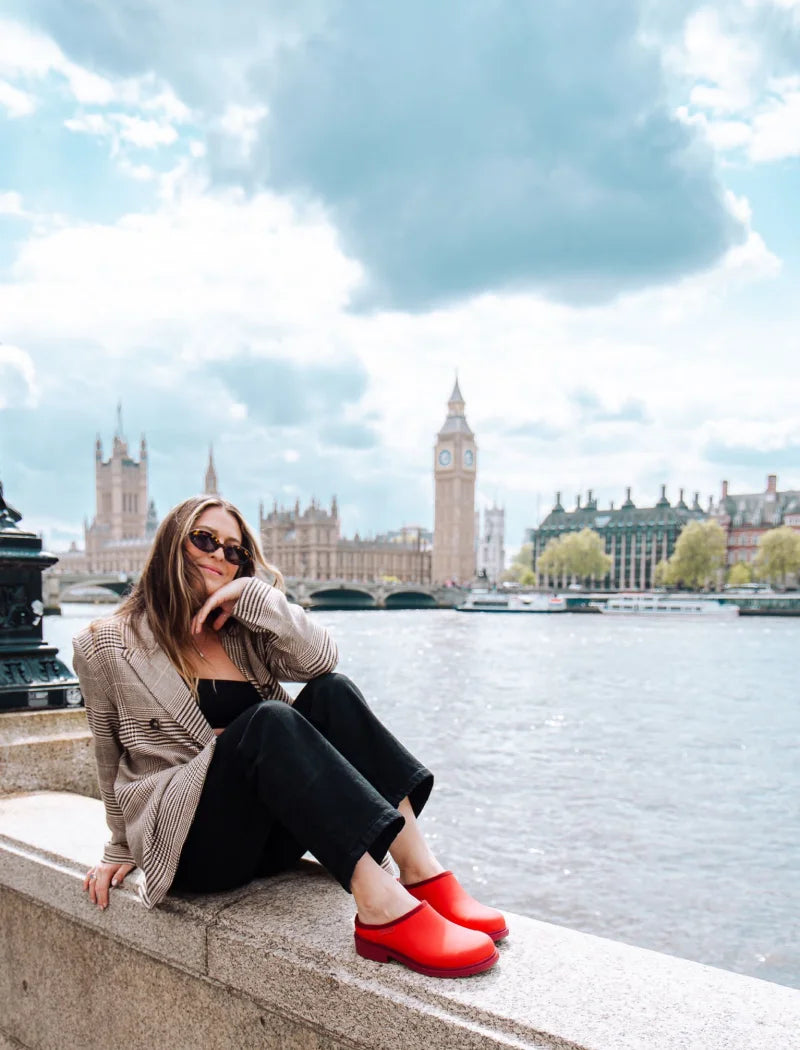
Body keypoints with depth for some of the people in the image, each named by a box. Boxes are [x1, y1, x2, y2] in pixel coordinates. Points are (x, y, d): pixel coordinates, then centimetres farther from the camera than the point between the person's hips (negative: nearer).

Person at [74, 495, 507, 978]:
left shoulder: (240, 634, 14)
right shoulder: (109, 645, 4)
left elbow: (321, 658, -5)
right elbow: (113, 759, 13)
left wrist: (254, 594, -10)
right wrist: (121, 851, 17)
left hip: (266, 834, 4)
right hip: (190, 844, -4)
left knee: (330, 691, -19)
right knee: (267, 719, -31)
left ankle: (423, 874, -28)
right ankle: (380, 903, -42)